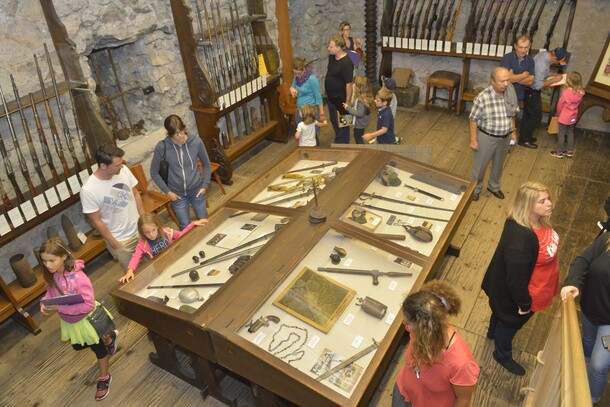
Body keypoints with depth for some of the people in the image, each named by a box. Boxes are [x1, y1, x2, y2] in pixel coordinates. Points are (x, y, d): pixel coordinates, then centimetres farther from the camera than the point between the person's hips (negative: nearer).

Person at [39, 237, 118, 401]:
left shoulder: (78, 277, -37)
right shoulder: (50, 275, -16)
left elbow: (89, 305, -33)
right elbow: (50, 292, 4)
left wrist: (59, 308, -34)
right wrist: (44, 303, -17)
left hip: (86, 319, -7)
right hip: (68, 321, 7)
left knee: (99, 349, 16)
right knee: (78, 346, 31)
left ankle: (104, 378, 41)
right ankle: (108, 338, 56)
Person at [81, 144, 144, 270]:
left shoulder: (123, 170, -14)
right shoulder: (88, 190, -26)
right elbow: (96, 221, -15)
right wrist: (114, 244, -8)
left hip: (140, 230, 4)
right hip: (120, 241, -3)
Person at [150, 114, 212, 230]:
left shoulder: (196, 142, -15)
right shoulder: (162, 147, -18)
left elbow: (206, 164, 1)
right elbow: (154, 173, -5)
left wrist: (205, 185, -4)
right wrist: (167, 191, -9)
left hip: (196, 190, 1)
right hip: (178, 194, -1)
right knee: (185, 227, 9)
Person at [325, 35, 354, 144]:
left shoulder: (346, 63, -25)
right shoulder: (331, 57, 1)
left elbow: (349, 84, -24)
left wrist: (347, 102, -22)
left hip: (341, 99, -9)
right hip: (331, 97, 9)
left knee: (342, 124, 6)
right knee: (334, 121, 23)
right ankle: (338, 141, 42)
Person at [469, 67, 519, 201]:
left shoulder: (511, 94, -8)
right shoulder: (482, 98, -25)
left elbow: (512, 115, 7)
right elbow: (474, 120, -17)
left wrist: (513, 132, 11)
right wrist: (473, 140, -15)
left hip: (504, 137, 5)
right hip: (486, 137, -5)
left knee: (498, 165, 23)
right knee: (480, 165, 13)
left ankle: (494, 186, 47)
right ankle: (475, 188, 37)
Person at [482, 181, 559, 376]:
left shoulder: (538, 220, -15)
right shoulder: (520, 238, -43)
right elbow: (516, 277, -33)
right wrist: (524, 303, -18)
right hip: (513, 293, -8)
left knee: (501, 313, 34)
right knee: (511, 323, 21)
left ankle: (493, 333, 64)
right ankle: (502, 355, 50)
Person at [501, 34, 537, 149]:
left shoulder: (530, 61, 2)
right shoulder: (507, 58, -15)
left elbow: (530, 81, -6)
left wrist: (515, 78, -18)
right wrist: (524, 75, -15)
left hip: (519, 95, 5)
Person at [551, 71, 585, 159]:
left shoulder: (566, 92, -24)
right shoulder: (581, 93, -9)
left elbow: (560, 104, -12)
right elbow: (578, 104, 3)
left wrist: (558, 113, 5)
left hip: (564, 117, -5)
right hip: (573, 117, 5)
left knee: (562, 134, 6)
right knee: (570, 133, 18)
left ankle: (559, 152, 16)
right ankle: (570, 151, 27)